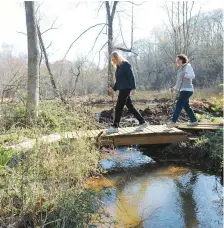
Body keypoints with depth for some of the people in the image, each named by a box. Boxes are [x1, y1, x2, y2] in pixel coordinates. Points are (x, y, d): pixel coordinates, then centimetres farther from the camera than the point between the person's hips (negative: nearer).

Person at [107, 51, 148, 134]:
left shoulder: (125, 65, -8)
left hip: (126, 89, -9)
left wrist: (133, 88, -19)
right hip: (122, 89, 9)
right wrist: (113, 88, 10)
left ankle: (115, 127, -2)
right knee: (130, 107, 10)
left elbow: (131, 77, -13)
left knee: (118, 107, -8)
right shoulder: (118, 67, 17)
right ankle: (142, 122, 18)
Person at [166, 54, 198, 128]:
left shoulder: (187, 66, -3)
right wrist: (174, 88, 14)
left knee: (179, 105, -16)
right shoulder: (180, 70, 21)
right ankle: (194, 121, 22)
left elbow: (193, 76, -15)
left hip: (187, 90, -10)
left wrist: (185, 74, -33)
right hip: (183, 90, 10)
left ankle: (173, 121, -20)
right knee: (186, 106, 13)